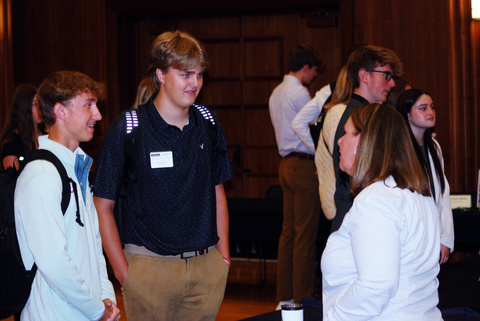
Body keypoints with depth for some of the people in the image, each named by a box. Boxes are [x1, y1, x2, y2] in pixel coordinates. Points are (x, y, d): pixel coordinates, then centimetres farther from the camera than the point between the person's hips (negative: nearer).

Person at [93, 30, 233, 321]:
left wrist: (223, 255, 8)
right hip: (150, 265, -4)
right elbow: (103, 206, -5)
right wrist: (123, 272, -9)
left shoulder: (208, 125, 7)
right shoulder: (128, 130, -7)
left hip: (207, 267, 4)